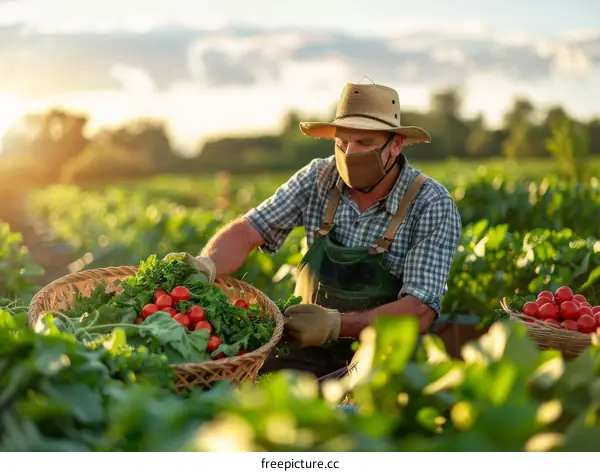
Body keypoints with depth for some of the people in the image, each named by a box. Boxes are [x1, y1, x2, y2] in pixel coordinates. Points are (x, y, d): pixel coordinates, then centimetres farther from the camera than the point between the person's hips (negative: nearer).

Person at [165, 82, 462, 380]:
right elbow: (248, 231, -5)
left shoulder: (433, 206, -13)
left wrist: (337, 324, -31)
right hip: (313, 348, 4)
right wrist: (204, 267, -26)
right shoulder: (318, 179, -2)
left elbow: (421, 313, -20)